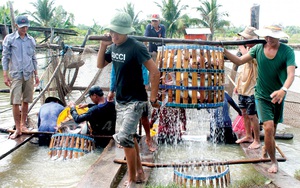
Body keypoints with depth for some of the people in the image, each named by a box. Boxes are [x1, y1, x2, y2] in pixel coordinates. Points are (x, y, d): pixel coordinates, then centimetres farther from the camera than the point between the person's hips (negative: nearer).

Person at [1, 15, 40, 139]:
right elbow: (5, 57, 1)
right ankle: (17, 129, 0)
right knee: (15, 102, -7)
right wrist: (5, 75, -5)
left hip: (29, 74, 3)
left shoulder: (31, 40, 10)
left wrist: (36, 75, 14)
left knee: (26, 101, 7)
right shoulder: (9, 39, 0)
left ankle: (23, 124, 20)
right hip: (15, 74, -3)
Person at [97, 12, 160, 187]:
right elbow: (100, 65, 13)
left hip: (135, 101, -8)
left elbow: (155, 72, -22)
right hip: (120, 100, 8)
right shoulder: (113, 47, 1)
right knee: (131, 137, 16)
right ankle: (139, 172, 32)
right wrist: (103, 45, -4)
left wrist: (153, 98, -17)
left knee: (124, 138, -14)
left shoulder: (136, 47, -21)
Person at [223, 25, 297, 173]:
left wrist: (283, 90, -41)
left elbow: (291, 74, -23)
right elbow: (239, 61, -4)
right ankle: (273, 161, 3)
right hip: (262, 95, 0)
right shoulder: (258, 48, -5)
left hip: (278, 96, 1)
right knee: (268, 128, -12)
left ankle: (267, 148, 44)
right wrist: (224, 51, -18)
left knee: (273, 128, 16)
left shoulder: (287, 51, -13)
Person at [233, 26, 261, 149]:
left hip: (252, 90, -8)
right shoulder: (247, 50, 11)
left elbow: (250, 59, -35)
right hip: (242, 88, 8)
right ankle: (248, 136, 30)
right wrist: (238, 84, 20)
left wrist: (243, 50, -20)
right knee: (244, 114, 16)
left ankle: (257, 140, 11)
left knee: (252, 116, -2)